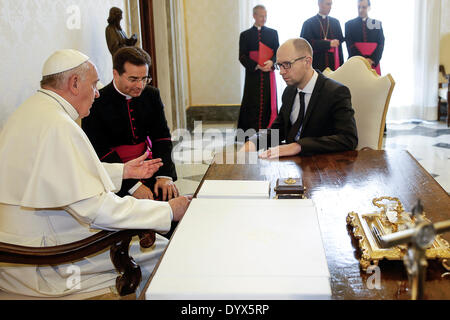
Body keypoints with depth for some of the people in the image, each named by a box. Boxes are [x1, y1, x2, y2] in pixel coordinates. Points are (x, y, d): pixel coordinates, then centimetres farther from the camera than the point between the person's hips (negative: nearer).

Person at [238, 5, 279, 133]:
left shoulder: (273, 33, 11)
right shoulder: (245, 35, 6)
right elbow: (242, 57, 0)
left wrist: (271, 62, -16)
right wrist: (257, 66, -15)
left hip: (268, 74, 2)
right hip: (253, 74, -1)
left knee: (268, 102, 1)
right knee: (252, 104, -4)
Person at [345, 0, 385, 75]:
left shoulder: (378, 24, 12)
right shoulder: (349, 24, 8)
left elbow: (381, 44, 5)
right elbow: (350, 45, -1)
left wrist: (373, 59, -11)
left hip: (373, 63, 2)